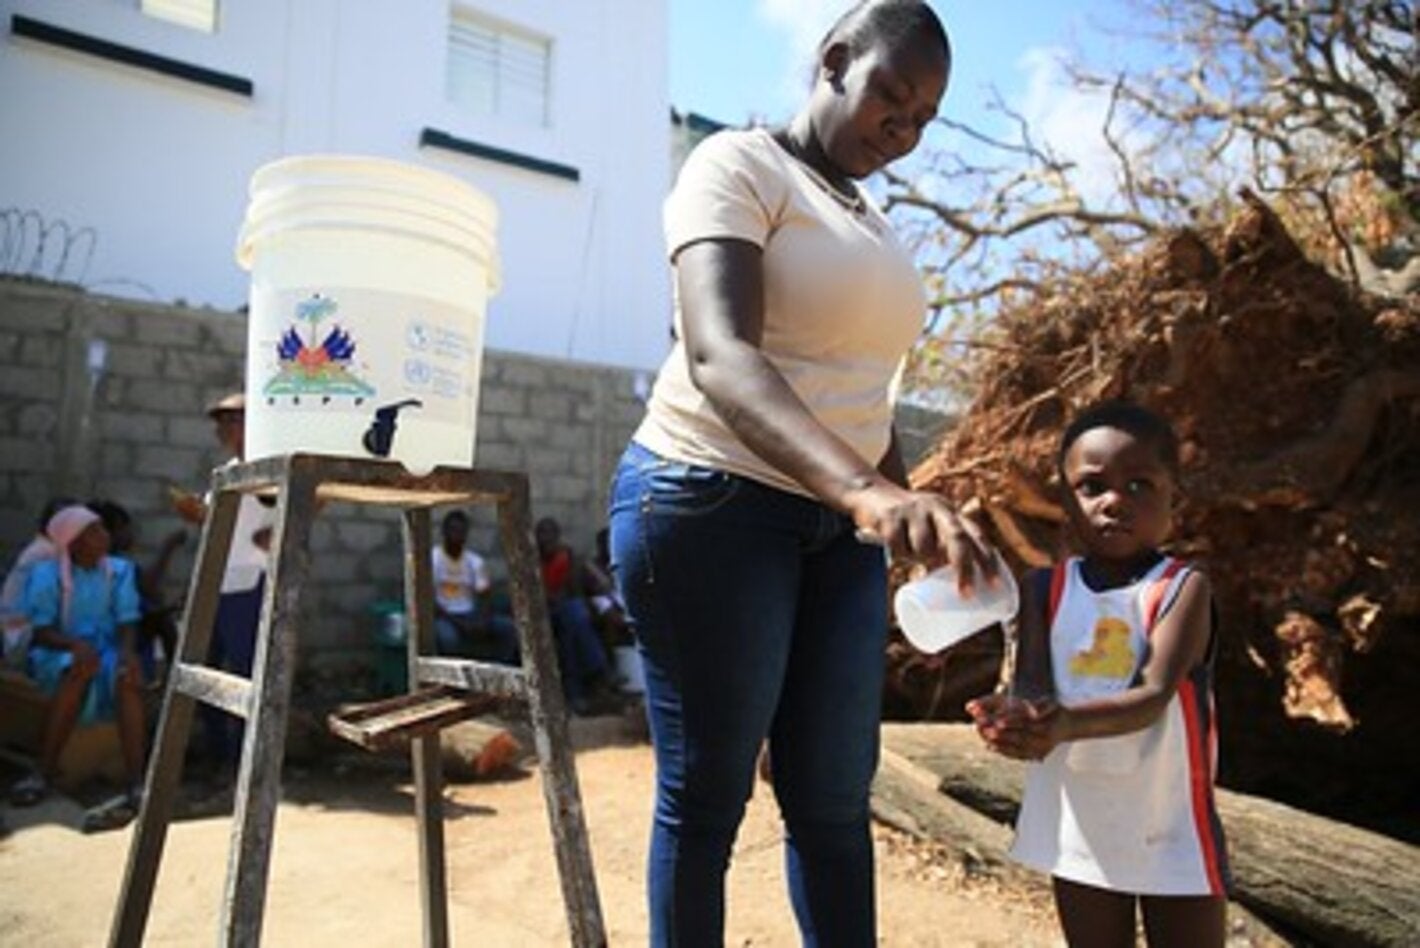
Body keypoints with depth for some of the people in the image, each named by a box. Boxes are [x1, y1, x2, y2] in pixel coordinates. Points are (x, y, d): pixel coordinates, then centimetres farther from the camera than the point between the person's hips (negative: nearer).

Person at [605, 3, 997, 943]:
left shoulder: (873, 222, 18)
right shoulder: (737, 166, -7)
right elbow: (718, 356, -26)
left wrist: (912, 515, 14)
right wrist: (862, 488, -40)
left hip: (837, 528, 7)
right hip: (709, 504, -7)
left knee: (835, 800, 9)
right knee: (706, 795, 2)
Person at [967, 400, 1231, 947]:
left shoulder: (1183, 588, -10)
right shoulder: (1045, 589, -1)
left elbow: (1154, 696, -24)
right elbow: (1031, 682, -11)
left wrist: (1068, 722, -43)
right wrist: (1022, 717, -36)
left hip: (1172, 833, -2)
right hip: (1078, 828, 3)